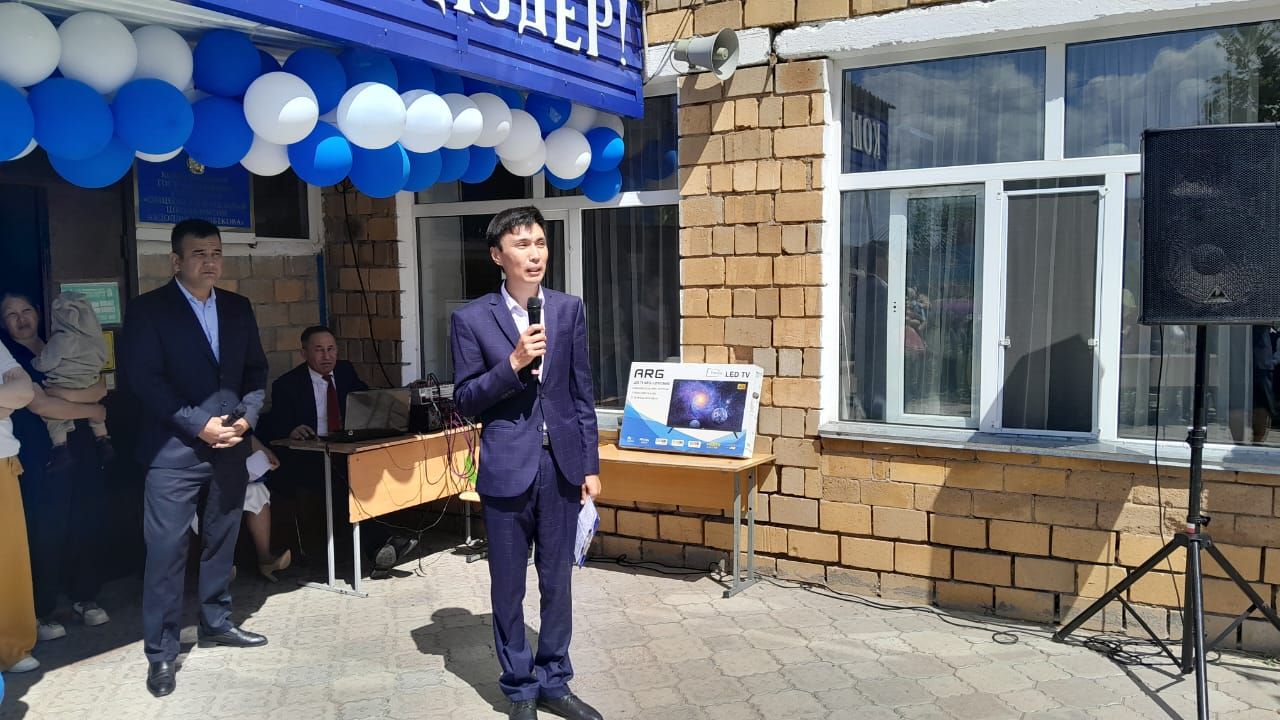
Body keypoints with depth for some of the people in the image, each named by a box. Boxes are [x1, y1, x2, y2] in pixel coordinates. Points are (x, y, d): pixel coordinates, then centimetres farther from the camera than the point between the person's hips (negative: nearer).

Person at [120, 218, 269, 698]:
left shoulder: (238, 308, 12)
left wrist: (246, 417, -5)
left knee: (221, 543, 15)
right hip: (174, 451, -5)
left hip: (230, 447, 5)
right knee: (166, 551, -3)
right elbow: (142, 378, -11)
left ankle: (216, 623, 31)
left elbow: (256, 371, 13)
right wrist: (199, 424, -16)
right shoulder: (148, 309, -4)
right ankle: (161, 651, 7)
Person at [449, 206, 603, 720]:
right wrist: (514, 363, -19)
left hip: (562, 466, 2)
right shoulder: (471, 318, -4)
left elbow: (581, 394, 6)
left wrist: (591, 464, 5)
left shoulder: (569, 310, 4)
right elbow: (465, 401, -5)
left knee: (557, 581, 13)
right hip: (506, 469, -2)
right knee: (508, 586, 9)